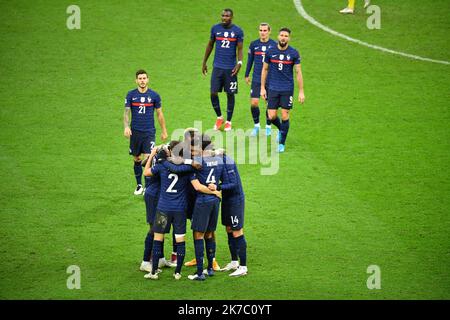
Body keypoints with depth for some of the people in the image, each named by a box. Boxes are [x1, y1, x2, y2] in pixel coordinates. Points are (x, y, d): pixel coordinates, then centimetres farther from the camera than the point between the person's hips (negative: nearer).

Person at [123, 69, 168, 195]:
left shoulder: (154, 95, -1)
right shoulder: (131, 95, 1)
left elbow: (159, 114, 8)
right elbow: (126, 112, 0)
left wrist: (164, 131, 11)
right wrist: (126, 126, -17)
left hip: (149, 132, -2)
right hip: (135, 132, 2)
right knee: (136, 159, 10)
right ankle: (139, 185, 24)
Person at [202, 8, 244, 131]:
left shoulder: (238, 31, -3)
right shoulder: (215, 28, 4)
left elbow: (240, 49, -1)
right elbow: (210, 45, 14)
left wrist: (239, 63, -17)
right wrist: (204, 62, 15)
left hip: (231, 68, -2)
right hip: (217, 66, 2)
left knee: (230, 94, 4)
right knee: (213, 93, -4)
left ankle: (228, 122, 16)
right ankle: (219, 117, 18)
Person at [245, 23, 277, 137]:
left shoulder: (274, 45, -2)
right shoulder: (254, 44, 3)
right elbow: (250, 60, 13)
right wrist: (247, 75, 15)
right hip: (256, 79, 1)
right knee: (254, 103, -7)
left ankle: (268, 126, 21)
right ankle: (256, 125, 10)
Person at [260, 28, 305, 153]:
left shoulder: (294, 53, -4)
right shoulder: (270, 51, -1)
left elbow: (298, 72, -1)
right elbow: (265, 69, 9)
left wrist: (301, 91, -4)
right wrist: (262, 88, 6)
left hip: (287, 89, -1)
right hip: (273, 88, 1)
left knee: (285, 116, -2)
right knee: (272, 116, -2)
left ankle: (282, 144, 12)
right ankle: (281, 129, 31)